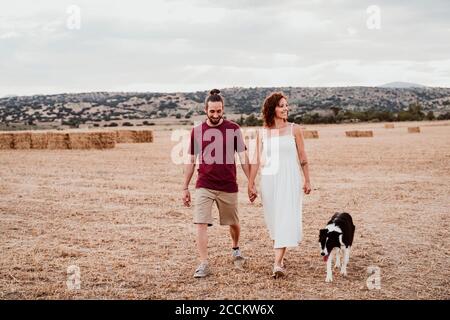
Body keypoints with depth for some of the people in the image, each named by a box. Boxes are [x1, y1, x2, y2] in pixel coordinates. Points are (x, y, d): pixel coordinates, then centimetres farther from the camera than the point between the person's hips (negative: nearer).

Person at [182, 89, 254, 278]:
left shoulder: (233, 129, -2)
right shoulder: (197, 131, 3)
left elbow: (243, 158, 1)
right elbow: (191, 161, 9)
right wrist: (185, 188, 8)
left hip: (228, 187, 0)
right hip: (204, 186, 0)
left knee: (233, 223, 15)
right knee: (201, 224, -10)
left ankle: (235, 248, 44)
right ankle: (203, 264, -5)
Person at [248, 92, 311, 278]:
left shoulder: (294, 129, -1)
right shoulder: (262, 132, 4)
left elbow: (302, 157, 5)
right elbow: (257, 160, 6)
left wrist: (307, 180, 7)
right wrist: (251, 184, 5)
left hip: (289, 180, -2)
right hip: (269, 180, 3)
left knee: (285, 220, -9)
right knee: (273, 220, 11)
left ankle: (277, 264, -12)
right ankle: (280, 257, 29)